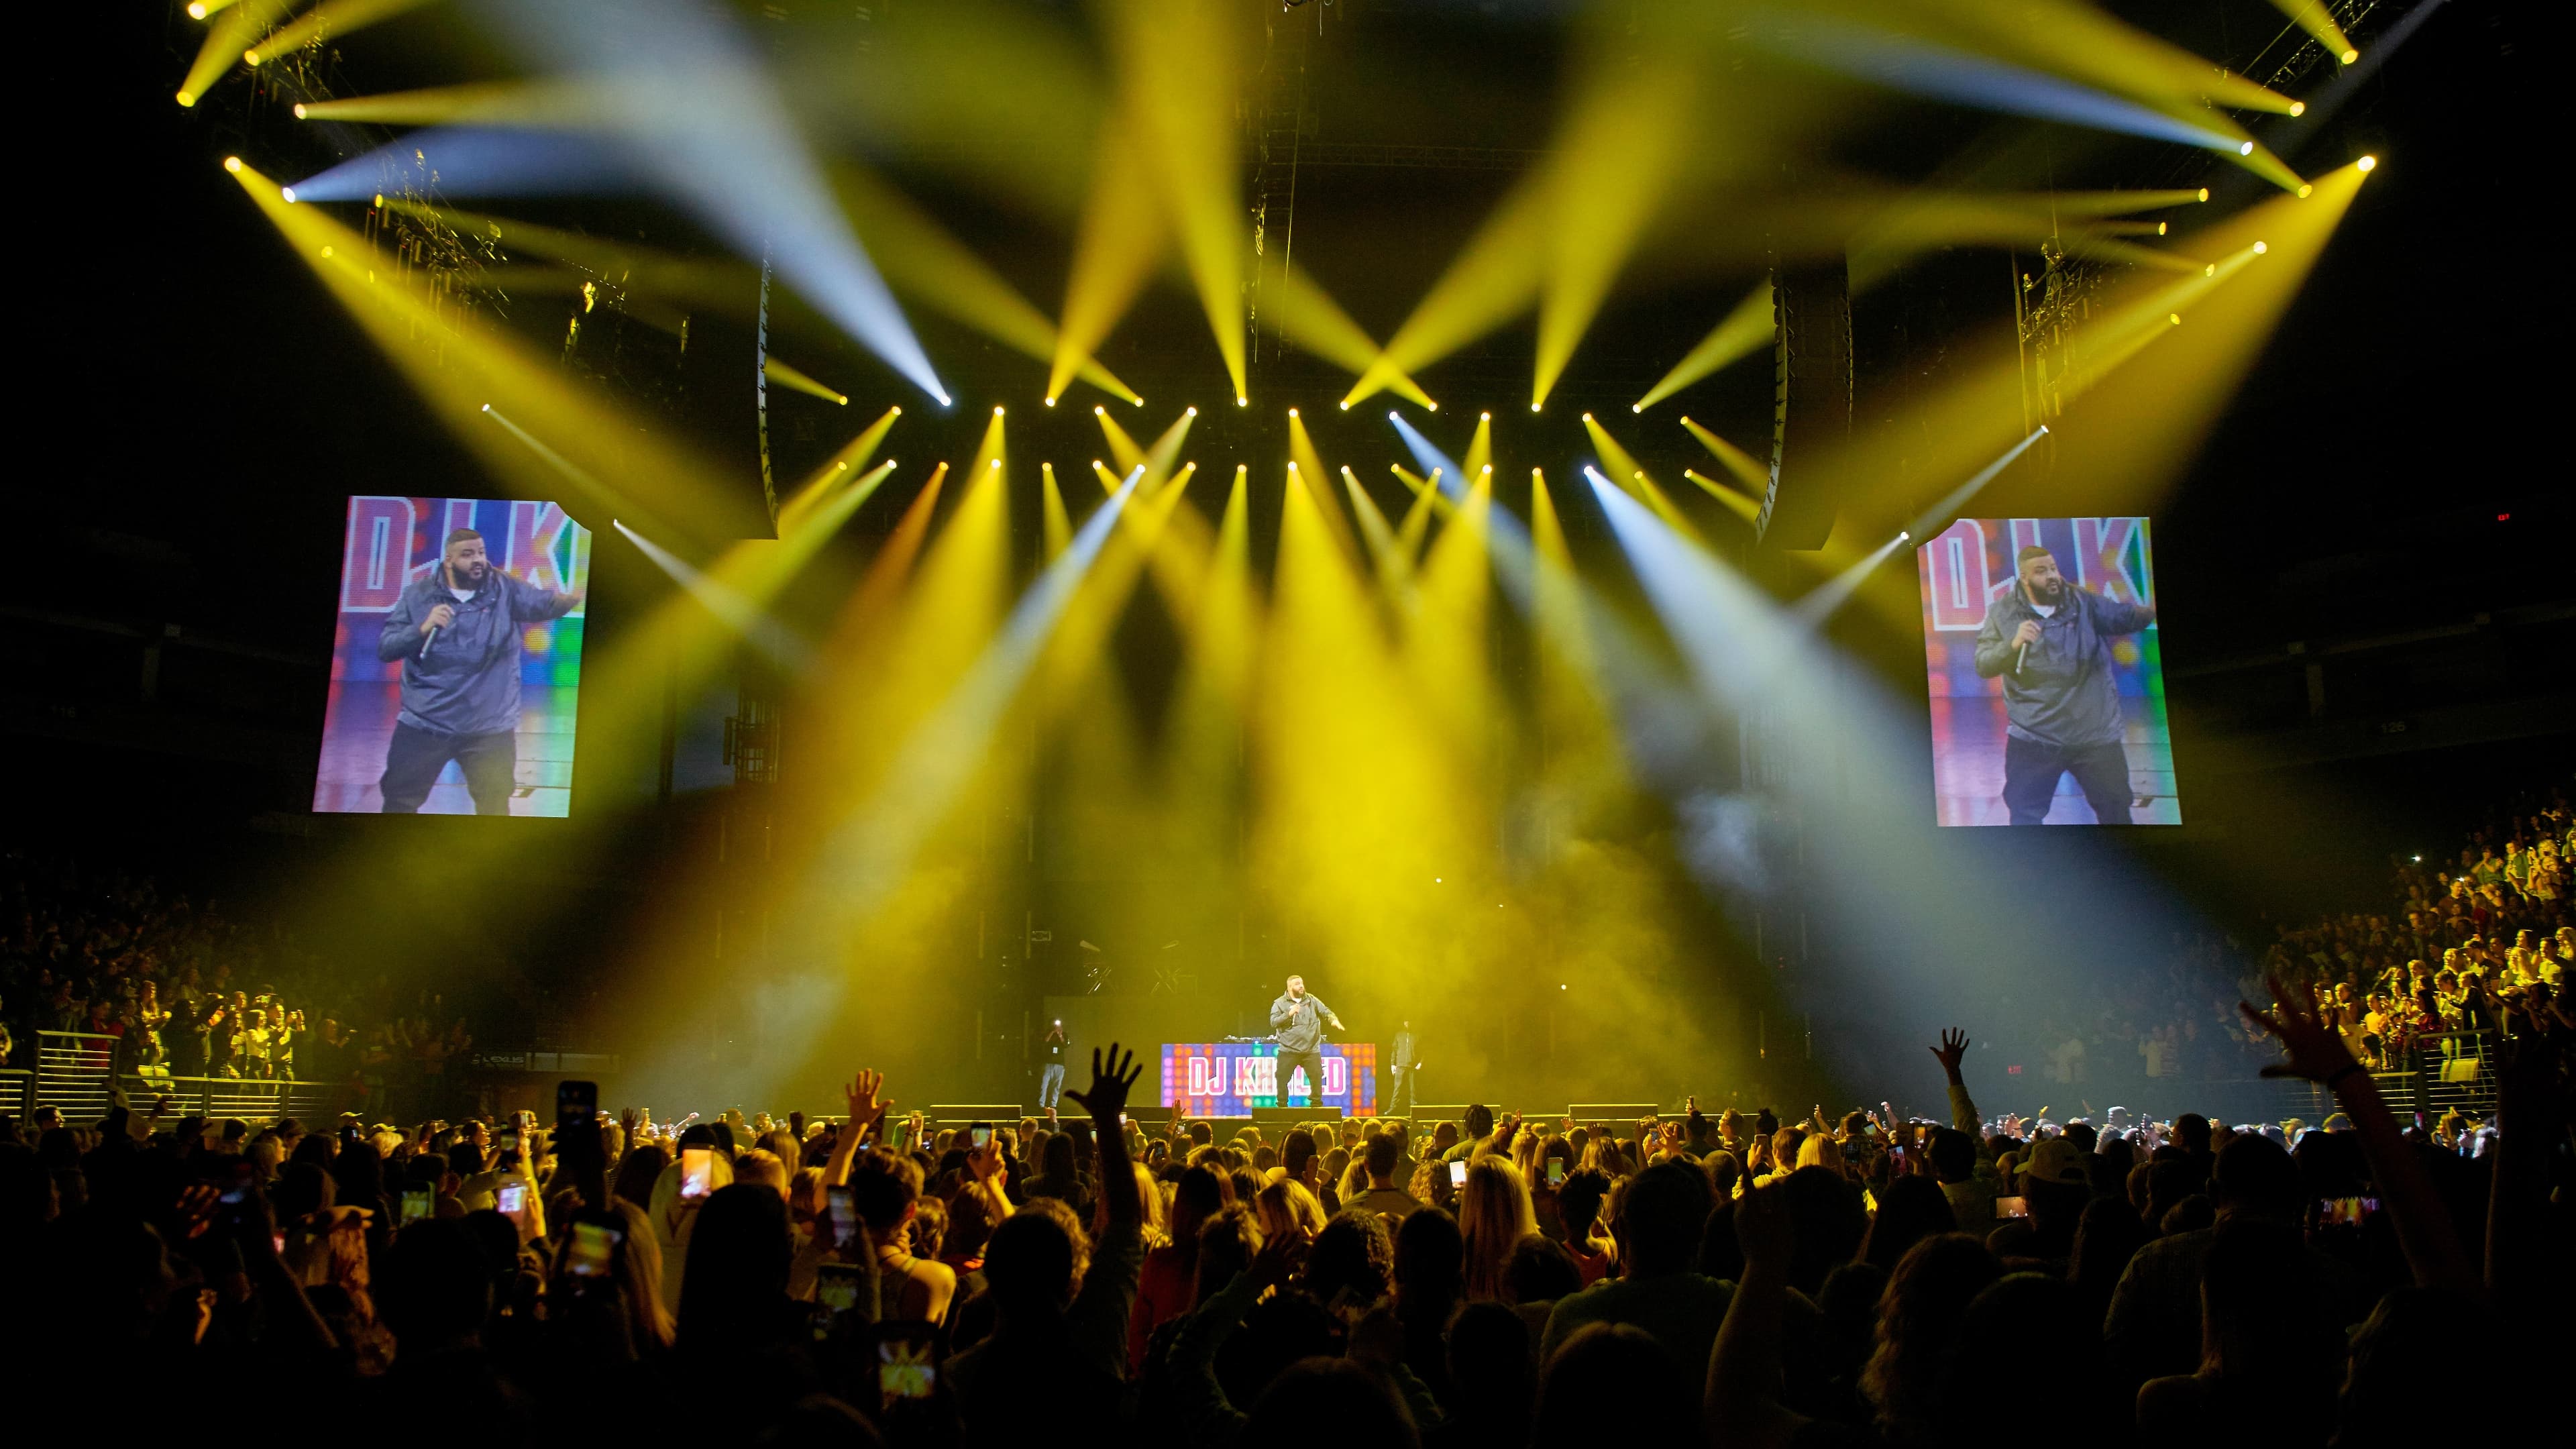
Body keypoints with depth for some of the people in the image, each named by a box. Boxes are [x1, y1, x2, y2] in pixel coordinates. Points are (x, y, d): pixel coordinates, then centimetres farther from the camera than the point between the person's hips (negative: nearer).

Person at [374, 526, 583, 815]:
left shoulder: (504, 590, -1)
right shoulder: (418, 595, 0)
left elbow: (544, 603, -16)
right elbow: (385, 649, -4)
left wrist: (569, 597, -39)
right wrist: (423, 628, -21)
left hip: (490, 728, 0)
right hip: (423, 724, 1)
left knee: (495, 808, 9)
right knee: (399, 803, 13)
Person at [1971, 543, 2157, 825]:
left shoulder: (2083, 604, 2)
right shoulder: (2002, 613, -2)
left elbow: (2126, 617, -9)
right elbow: (1983, 665, -6)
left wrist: (2151, 610, -31)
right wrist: (2013, 644, -24)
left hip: (2096, 733, 2)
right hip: (2034, 736, -2)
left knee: (2116, 810, 16)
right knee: (2024, 813, 4)